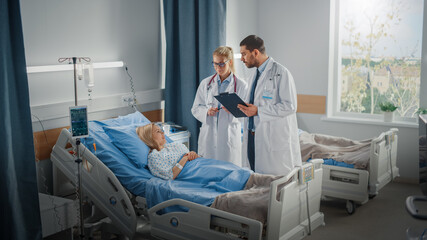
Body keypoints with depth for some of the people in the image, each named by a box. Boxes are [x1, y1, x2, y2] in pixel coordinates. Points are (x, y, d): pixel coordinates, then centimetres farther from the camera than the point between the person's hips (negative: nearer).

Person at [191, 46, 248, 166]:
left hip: (230, 138, -2)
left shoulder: (241, 85, 2)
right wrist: (207, 111, -10)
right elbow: (195, 109, 10)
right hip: (208, 136, 2)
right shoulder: (205, 83, 10)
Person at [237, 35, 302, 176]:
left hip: (274, 140, -8)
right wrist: (243, 108, 10)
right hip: (252, 137, 8)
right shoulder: (254, 76, 18)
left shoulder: (281, 73, -9)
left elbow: (290, 106, -17)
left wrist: (258, 111, -19)